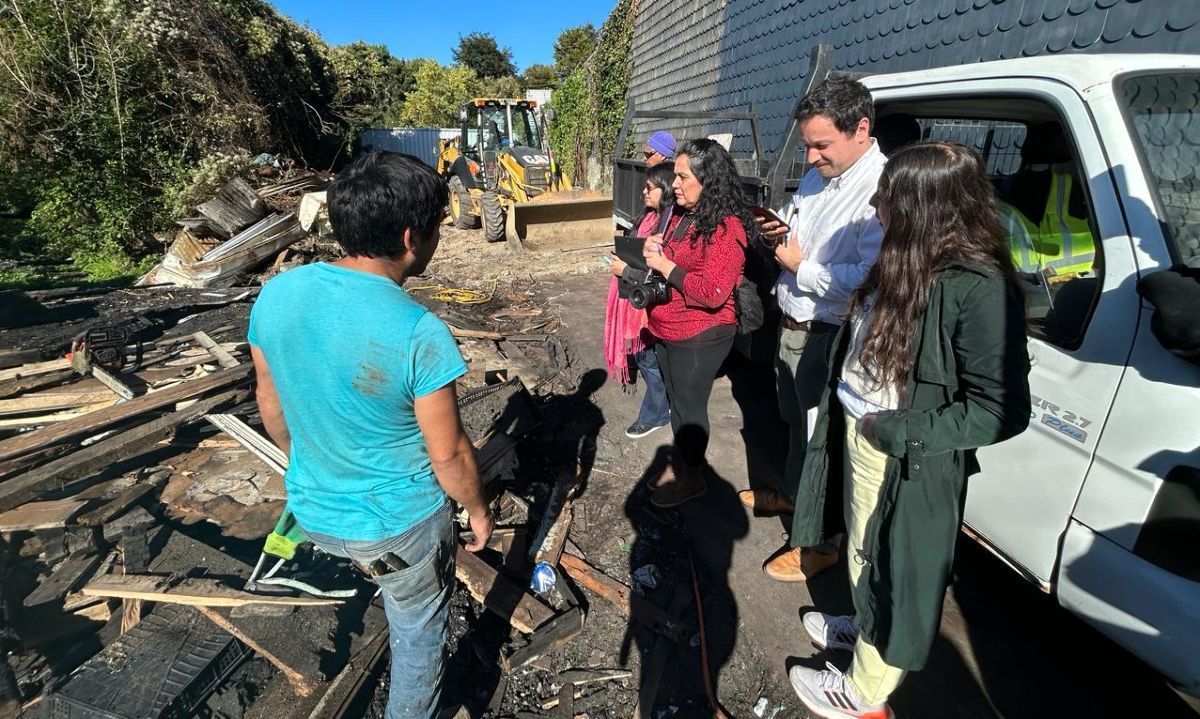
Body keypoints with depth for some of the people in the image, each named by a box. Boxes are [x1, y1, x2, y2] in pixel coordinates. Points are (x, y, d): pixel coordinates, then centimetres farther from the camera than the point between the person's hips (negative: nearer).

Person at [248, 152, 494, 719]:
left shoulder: (275, 295, -12)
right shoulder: (418, 333, -31)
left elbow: (271, 406, 2)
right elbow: (449, 455, -20)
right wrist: (478, 510, 0)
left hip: (313, 512, 5)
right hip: (400, 524, -5)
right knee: (418, 633, 24)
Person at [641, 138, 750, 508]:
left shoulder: (726, 228, -20)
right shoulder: (680, 216, 7)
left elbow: (712, 293, -28)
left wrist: (665, 265, -21)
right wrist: (654, 248, 2)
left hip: (700, 337, -9)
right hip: (667, 331, 9)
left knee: (689, 405, 6)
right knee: (676, 400, 20)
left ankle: (692, 477, 26)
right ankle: (680, 463, 39)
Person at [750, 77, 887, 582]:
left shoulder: (882, 190, -22)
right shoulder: (817, 175, 7)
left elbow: (870, 279, -32)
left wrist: (800, 268, -20)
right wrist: (778, 231, -1)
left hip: (827, 338, -8)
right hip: (792, 325, 9)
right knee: (794, 421, 25)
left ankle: (822, 542, 26)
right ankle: (792, 494, 49)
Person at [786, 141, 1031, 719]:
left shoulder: (979, 287, -25)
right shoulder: (908, 261, -2)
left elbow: (1001, 410, -23)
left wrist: (895, 431, -21)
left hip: (908, 463, -7)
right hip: (859, 437, 7)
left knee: (892, 567, 14)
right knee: (865, 554, 27)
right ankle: (865, 626, 55)